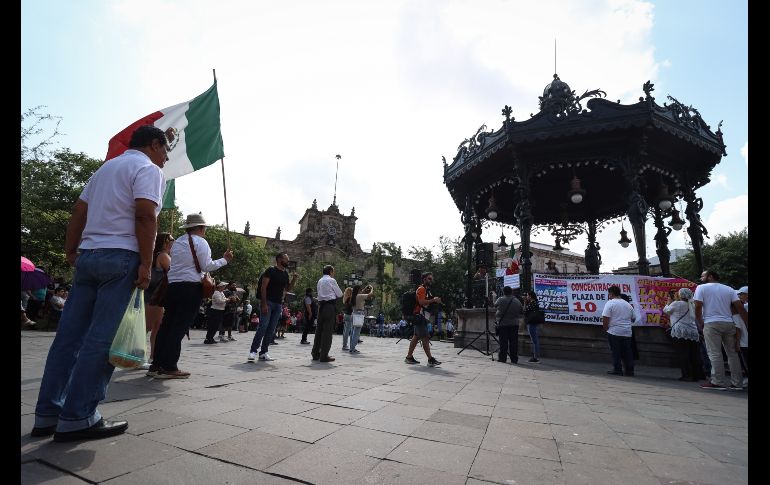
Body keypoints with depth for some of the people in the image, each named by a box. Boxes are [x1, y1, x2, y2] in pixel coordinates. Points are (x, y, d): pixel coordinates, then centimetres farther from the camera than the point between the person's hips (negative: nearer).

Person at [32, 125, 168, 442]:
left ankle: (47, 414, 15)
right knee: (101, 338, -6)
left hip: (87, 255, 9)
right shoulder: (147, 168, -2)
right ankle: (77, 418, -2)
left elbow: (78, 212, 20)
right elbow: (145, 215, -16)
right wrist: (146, 263, -17)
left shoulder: (106, 167, 25)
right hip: (121, 256, -8)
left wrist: (70, 252, 20)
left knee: (69, 335, 9)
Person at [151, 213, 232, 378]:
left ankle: (156, 365, 13)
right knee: (180, 327, -6)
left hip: (172, 286, 7)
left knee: (167, 325, 9)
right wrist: (224, 260, 2)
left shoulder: (177, 242, 20)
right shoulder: (200, 242, -3)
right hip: (191, 287, -7)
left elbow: (176, 265, 17)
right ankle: (169, 367, -4)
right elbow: (207, 266, -9)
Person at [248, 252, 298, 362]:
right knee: (263, 326, -13)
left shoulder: (285, 273, 14)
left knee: (271, 329, 5)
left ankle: (263, 352, 11)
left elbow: (288, 289, 19)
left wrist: (294, 279, 2)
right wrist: (264, 304, -18)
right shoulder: (271, 270, -5)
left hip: (278, 304, 6)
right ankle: (253, 351, -5)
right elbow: (263, 287, -10)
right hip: (268, 302, -6)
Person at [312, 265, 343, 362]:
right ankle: (324, 356, -3)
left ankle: (315, 353, 20)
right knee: (328, 330, -4)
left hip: (321, 305, 7)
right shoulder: (331, 280, -3)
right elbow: (340, 294, 1)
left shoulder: (319, 281, 18)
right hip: (329, 305, -7)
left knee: (319, 329, 13)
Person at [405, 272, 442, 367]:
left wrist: (436, 301, 9)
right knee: (425, 338, -10)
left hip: (423, 317, 10)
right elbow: (421, 302, -23)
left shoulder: (427, 290, 22)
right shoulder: (421, 289, -10)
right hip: (420, 316, -10)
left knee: (416, 337, 11)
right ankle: (430, 360, -10)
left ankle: (409, 357, 17)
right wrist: (433, 300, -18)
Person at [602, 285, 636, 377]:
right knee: (627, 352, 12)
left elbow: (605, 318, -15)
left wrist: (606, 329, -4)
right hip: (627, 333, 6)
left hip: (614, 332, -6)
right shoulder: (628, 304, 12)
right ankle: (629, 370, 15)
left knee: (615, 352, 1)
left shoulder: (610, 303, -9)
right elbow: (633, 319, 19)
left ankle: (617, 370, 4)